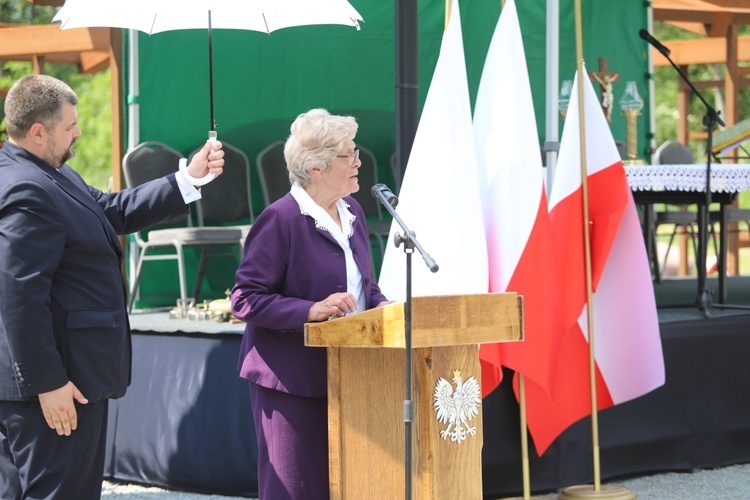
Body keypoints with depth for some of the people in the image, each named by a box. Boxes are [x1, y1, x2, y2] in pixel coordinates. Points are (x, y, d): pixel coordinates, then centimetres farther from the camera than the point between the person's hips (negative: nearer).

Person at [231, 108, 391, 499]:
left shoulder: (352, 213, 12)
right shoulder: (280, 219, -13)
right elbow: (246, 299, -16)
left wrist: (380, 305, 2)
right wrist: (311, 311, -25)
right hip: (292, 378, -7)